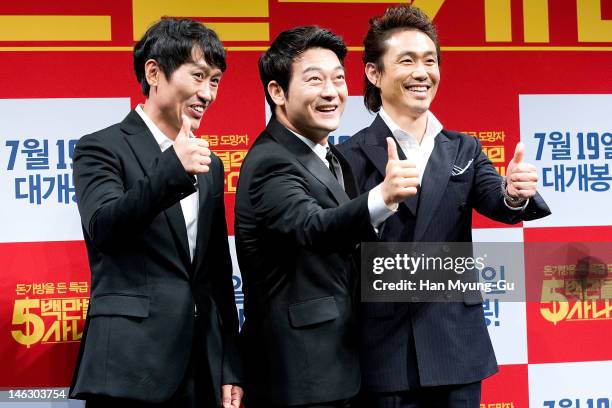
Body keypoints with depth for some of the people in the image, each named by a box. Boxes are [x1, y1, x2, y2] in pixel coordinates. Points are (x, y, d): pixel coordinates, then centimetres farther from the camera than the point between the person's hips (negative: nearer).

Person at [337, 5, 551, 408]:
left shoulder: (464, 150, 9)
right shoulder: (350, 156, -4)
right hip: (386, 355, -4)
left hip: (457, 348, 4)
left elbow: (494, 200, -9)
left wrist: (515, 194, -28)